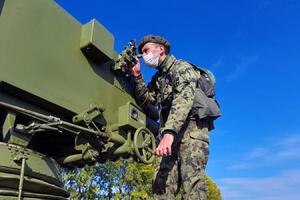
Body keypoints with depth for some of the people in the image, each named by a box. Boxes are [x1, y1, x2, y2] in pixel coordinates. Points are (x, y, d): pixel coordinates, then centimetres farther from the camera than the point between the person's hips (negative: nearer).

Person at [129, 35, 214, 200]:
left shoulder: (181, 67, -1)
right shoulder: (157, 78, 24)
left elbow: (184, 99, -19)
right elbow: (146, 100, 10)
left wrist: (169, 132, -31)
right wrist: (137, 76, 0)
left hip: (192, 129, -6)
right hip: (170, 132, 7)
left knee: (193, 185, -13)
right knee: (161, 184, -4)